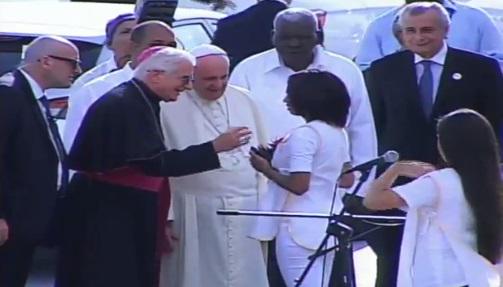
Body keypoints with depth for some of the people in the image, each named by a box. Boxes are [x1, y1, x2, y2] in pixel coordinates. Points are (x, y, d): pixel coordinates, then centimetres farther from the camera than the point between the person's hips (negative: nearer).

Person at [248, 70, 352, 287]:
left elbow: (299, 185, -22)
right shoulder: (338, 133, 11)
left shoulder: (304, 135, -16)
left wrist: (266, 169, -7)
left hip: (300, 228, -9)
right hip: (327, 225, 9)